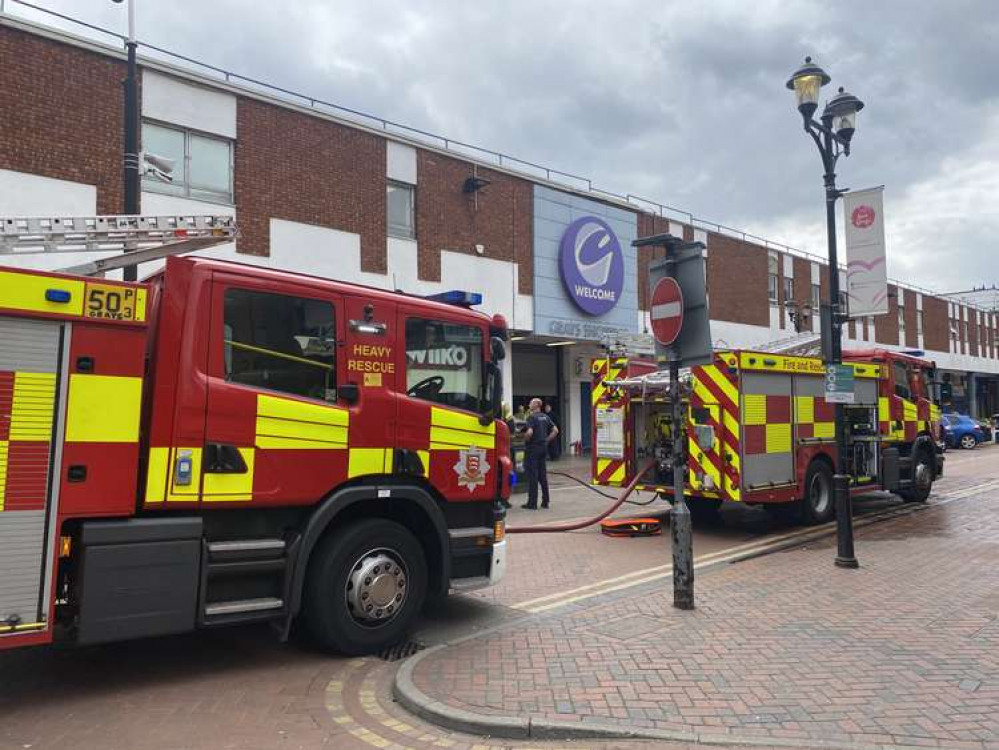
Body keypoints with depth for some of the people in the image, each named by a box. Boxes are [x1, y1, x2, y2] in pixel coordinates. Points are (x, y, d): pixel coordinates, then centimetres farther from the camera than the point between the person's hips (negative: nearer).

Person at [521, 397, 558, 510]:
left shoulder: (532, 417, -13)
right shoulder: (545, 417, 10)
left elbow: (529, 432, -25)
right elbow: (555, 431, 12)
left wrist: (525, 440, -7)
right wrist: (546, 440, 12)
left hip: (533, 448, -7)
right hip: (543, 448, 7)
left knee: (532, 475, -3)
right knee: (543, 475, 13)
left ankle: (532, 503, 0)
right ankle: (545, 501, 16)